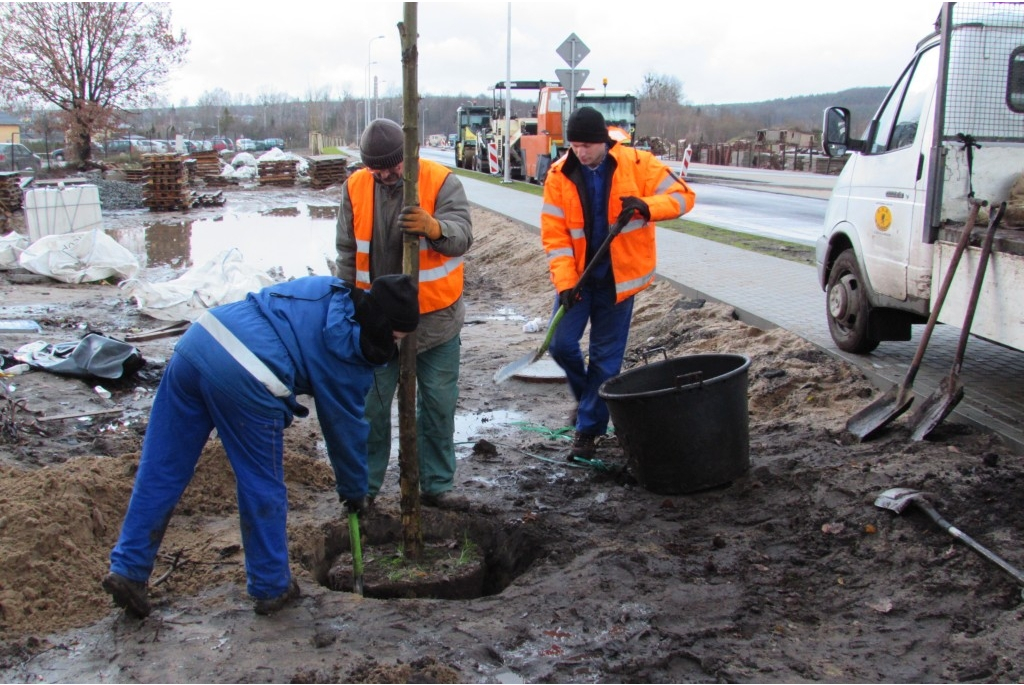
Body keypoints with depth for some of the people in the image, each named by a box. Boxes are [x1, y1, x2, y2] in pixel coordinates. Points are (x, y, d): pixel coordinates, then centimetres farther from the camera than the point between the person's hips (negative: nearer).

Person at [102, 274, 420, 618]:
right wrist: (354, 490, 26)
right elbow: (346, 427, 12)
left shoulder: (327, 290, 19)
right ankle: (271, 588, 24)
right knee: (264, 488, 11)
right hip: (246, 380, -7)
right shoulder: (350, 356, 3)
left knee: (160, 470, 14)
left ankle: (128, 568, 20)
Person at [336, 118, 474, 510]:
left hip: (435, 318, -1)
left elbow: (463, 236, -20)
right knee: (370, 406, 7)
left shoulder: (441, 181, -9)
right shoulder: (355, 187, 0)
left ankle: (437, 485, 20)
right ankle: (364, 487, 21)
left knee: (439, 405, 7)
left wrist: (434, 228, -42)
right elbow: (347, 254, 7)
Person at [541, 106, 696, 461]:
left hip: (619, 277, -2)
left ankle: (589, 427, 16)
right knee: (561, 344, -2)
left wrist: (647, 205, -27)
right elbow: (555, 235, -7)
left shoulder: (638, 164, -10)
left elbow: (682, 195, -7)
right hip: (577, 275, 2)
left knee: (606, 356, 4)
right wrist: (565, 281, -16)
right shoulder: (559, 175, -6)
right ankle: (586, 397, 29)